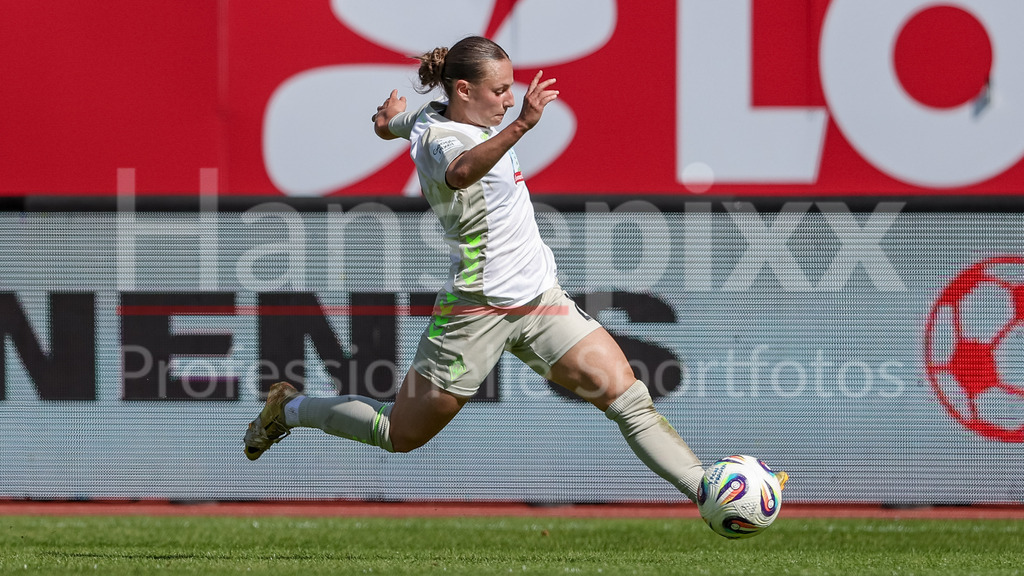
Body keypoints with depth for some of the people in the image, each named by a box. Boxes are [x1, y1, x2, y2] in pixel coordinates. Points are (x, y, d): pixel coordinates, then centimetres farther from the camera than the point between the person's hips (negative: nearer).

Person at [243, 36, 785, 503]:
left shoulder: (435, 115, 6)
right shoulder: (440, 138, -21)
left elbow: (385, 122, 29)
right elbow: (461, 171, -48)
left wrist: (394, 110, 53)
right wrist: (521, 124, -63)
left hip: (540, 299, 8)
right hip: (479, 308, -8)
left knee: (629, 398, -6)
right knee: (401, 435, 8)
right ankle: (289, 407, 31)